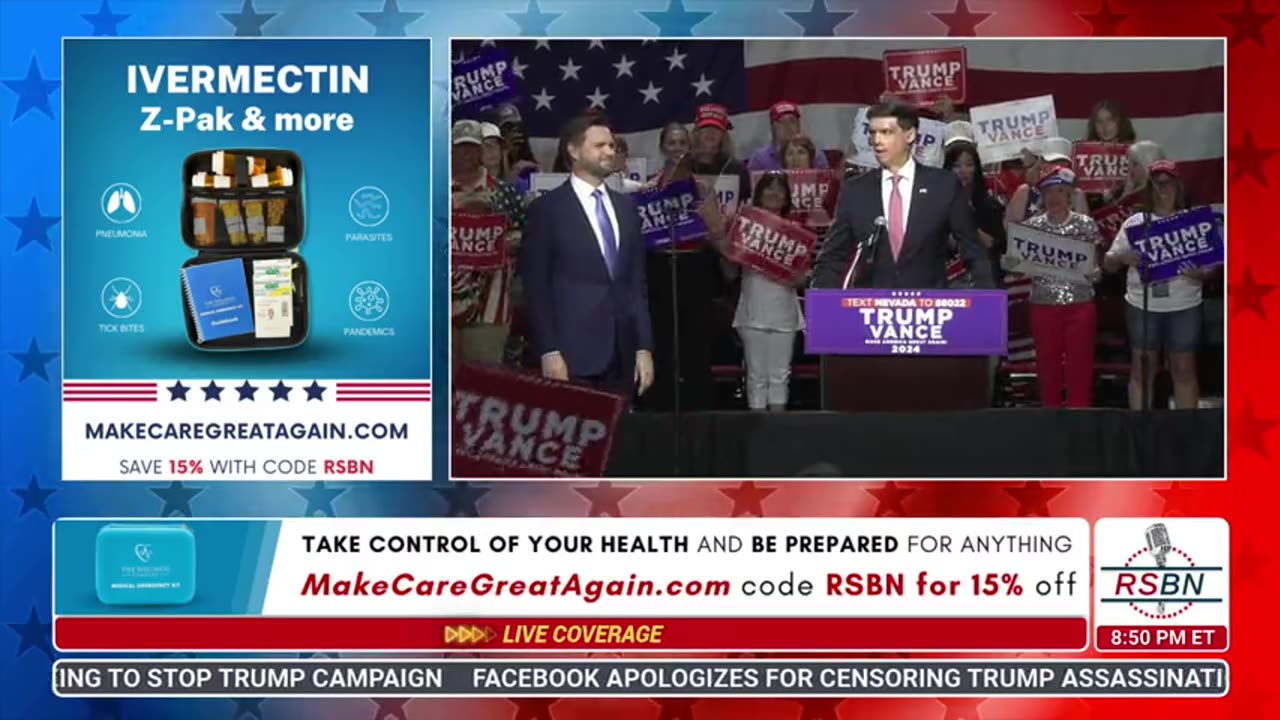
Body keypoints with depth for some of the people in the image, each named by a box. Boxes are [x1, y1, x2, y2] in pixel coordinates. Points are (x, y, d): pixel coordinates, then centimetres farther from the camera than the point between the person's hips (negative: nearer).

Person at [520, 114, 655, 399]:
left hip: (622, 354, 5)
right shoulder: (547, 208, 0)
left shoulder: (626, 207, 16)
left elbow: (637, 281, 15)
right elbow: (536, 286, -4)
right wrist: (548, 351, -12)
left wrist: (644, 347, 7)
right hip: (573, 353, -5)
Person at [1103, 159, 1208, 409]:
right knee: (1142, 368, 5)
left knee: (1184, 368, 4)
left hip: (1185, 306, -1)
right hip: (1143, 306, 1)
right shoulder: (1135, 223, 5)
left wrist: (1201, 274, -19)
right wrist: (1123, 258, -16)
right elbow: (1109, 263, 6)